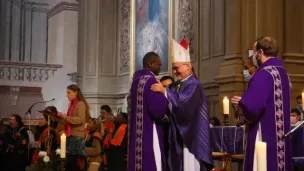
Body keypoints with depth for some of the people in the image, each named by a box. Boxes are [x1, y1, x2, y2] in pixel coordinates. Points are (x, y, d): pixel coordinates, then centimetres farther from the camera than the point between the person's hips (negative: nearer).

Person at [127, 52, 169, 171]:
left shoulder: (136, 81, 15)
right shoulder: (150, 81, -13)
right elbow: (159, 109, -21)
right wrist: (165, 95, -1)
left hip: (137, 133, 9)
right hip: (149, 132, -9)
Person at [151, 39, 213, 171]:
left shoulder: (194, 85, -10)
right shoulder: (176, 85, 13)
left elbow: (182, 103, -24)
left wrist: (164, 91, -22)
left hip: (190, 135, -8)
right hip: (178, 134, 8)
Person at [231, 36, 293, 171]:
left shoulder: (264, 74, -15)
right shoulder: (283, 73, 14)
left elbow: (252, 106, -24)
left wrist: (240, 103, -2)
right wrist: (244, 101, 21)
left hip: (264, 135, -9)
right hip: (279, 137, 9)